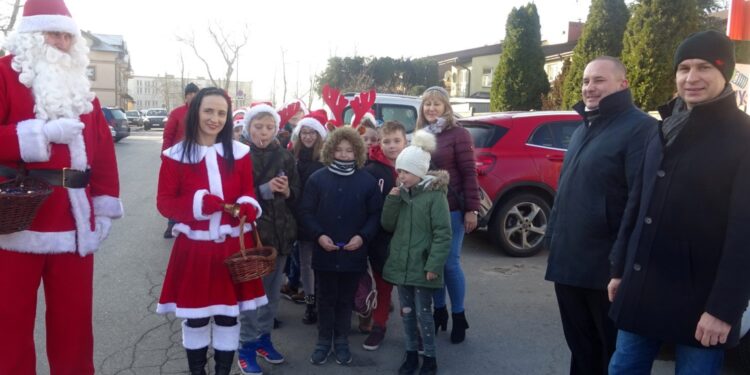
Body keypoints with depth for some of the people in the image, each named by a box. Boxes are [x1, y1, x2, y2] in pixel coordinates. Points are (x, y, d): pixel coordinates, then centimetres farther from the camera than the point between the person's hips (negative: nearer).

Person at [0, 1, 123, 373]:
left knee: (74, 317, 12)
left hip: (73, 223, 5)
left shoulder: (79, 85, 15)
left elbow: (102, 149, 13)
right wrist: (40, 133, -21)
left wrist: (104, 207, 6)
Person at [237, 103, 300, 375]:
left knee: (273, 290, 14)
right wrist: (264, 190, -21)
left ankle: (264, 338, 30)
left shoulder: (285, 157, 5)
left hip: (280, 232, 4)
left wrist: (287, 192, -13)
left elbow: (297, 195, 8)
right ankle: (247, 347, 13)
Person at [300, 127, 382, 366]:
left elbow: (375, 214, 1)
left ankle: (342, 341, 27)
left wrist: (363, 236, -12)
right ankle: (324, 341, 26)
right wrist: (319, 235, -13)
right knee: (325, 299, 11)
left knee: (346, 300, 13)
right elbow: (306, 212, 0)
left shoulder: (367, 181, -1)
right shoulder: (317, 179, -1)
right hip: (324, 252, 0)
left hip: (353, 253, 0)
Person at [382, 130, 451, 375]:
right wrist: (392, 200, -8)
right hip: (401, 263, 6)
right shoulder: (401, 193, 7)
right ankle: (411, 354, 28)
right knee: (406, 311, 14)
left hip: (422, 266, -6)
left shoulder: (435, 194, -12)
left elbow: (442, 234, -14)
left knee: (423, 312, 3)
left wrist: (434, 265, -19)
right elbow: (388, 225, 7)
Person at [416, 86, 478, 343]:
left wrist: (471, 209, -13)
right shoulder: (420, 135, 10)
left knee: (450, 263, 1)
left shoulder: (458, 134, -6)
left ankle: (458, 316, 17)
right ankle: (439, 310, 26)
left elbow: (469, 173, -9)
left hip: (451, 209, -4)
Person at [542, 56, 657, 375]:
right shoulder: (583, 129, 18)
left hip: (607, 265, -8)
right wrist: (553, 234, 19)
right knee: (580, 345, 20)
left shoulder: (640, 128, -12)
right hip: (569, 260, 8)